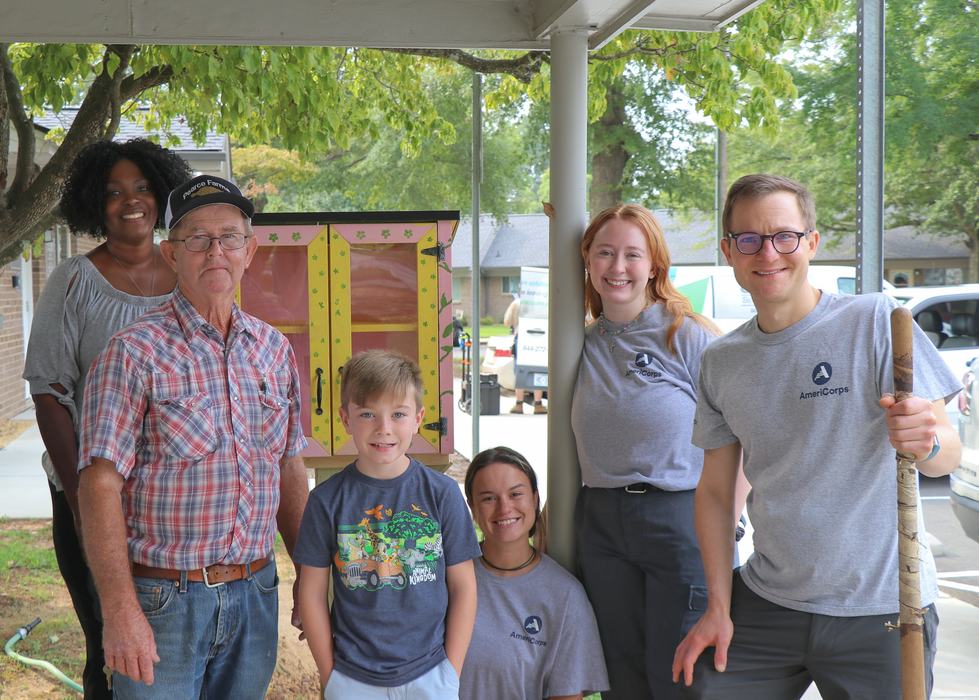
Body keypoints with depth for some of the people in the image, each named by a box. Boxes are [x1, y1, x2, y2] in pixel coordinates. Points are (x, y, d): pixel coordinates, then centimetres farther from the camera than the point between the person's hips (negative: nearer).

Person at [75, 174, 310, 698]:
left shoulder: (274, 349, 7)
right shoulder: (135, 352, -9)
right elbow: (100, 485, -14)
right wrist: (120, 610, -20)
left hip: (254, 592, 5)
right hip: (162, 599, -5)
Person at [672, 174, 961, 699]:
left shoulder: (877, 321, -9)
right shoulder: (720, 361, 5)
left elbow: (948, 454, -12)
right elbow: (715, 489, 8)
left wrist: (927, 442, -35)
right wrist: (718, 607, 2)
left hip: (881, 608, -3)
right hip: (766, 600, 4)